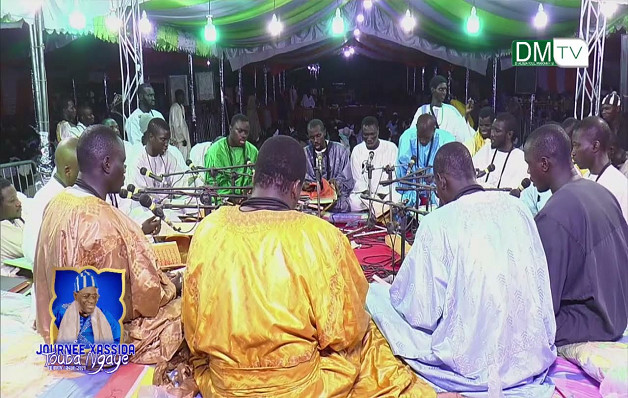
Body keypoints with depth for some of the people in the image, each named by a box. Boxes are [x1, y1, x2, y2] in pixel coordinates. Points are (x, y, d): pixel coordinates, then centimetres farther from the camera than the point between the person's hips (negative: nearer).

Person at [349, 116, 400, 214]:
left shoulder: (391, 147, 1)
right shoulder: (357, 150, 5)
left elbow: (394, 176, -2)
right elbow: (358, 179, 4)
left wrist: (381, 195, -15)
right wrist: (367, 194, -14)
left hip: (387, 193, -2)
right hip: (363, 194, 2)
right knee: (354, 202, -31)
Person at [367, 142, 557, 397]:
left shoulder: (437, 223, -16)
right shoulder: (516, 207, 1)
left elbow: (422, 314, -14)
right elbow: (540, 282, 11)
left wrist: (397, 289, 8)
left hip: (474, 369, -6)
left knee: (374, 294, 5)